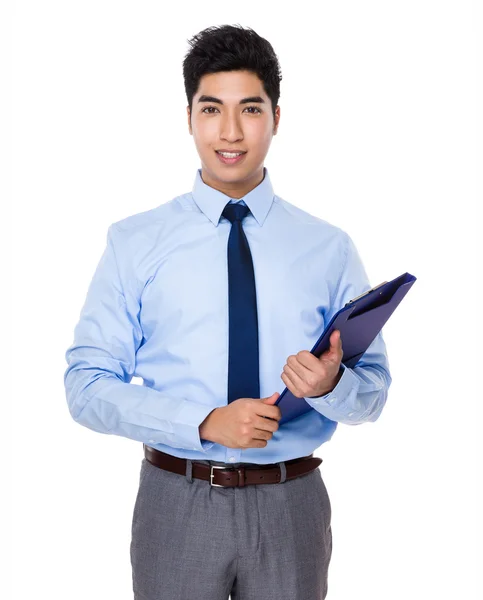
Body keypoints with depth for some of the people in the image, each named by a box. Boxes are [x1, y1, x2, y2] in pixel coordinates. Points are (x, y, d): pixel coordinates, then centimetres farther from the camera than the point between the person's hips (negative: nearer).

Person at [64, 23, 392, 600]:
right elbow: (87, 386, -6)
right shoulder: (134, 243, -3)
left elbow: (373, 393, 3)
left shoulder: (329, 248, 0)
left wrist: (331, 383, -20)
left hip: (291, 506, 1)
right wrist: (205, 422, -19)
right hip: (177, 503, -1)